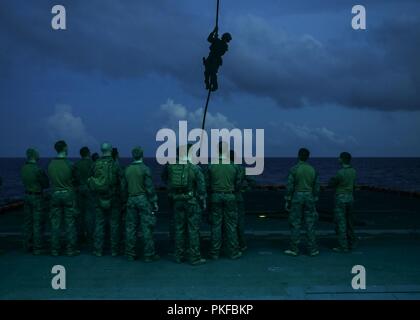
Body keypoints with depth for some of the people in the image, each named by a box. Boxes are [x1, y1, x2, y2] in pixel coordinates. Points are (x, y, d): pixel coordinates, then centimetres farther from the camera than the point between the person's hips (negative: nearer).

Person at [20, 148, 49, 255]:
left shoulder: (23, 168, 2)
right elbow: (46, 184, -12)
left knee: (28, 222, 14)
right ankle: (37, 248, 1)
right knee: (38, 223, -1)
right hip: (37, 197, -7)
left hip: (27, 195, 7)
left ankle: (27, 245, 21)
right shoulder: (38, 170, -21)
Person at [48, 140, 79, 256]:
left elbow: (50, 181, 4)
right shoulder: (68, 164, -12)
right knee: (70, 223, 3)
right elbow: (74, 180, -3)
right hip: (68, 194, -3)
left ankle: (55, 249, 13)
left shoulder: (51, 165, -2)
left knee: (55, 223, 8)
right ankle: (70, 249, 7)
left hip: (55, 195, 3)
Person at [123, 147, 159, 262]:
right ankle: (149, 254, 2)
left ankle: (130, 254, 15)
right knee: (147, 227, -1)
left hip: (131, 200, 5)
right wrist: (154, 202, -5)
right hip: (144, 199, -5)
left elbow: (124, 186, 9)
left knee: (131, 227, 9)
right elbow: (149, 187, -12)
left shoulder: (127, 169, 5)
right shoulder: (145, 169, -10)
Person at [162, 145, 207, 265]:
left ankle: (179, 256, 18)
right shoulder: (195, 168, -9)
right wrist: (203, 201, 3)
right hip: (192, 201, -3)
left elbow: (164, 178, 17)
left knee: (179, 228, 12)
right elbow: (201, 185, -7)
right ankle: (194, 257, 3)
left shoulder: (170, 167, 0)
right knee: (193, 229, 1)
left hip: (177, 201, 4)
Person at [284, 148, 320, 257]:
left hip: (297, 198, -3)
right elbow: (316, 187, 6)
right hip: (309, 198, 3)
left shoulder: (294, 169, -10)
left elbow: (289, 186, -11)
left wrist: (287, 201, -5)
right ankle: (313, 250, 7)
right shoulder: (313, 169, 3)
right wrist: (314, 201, 14)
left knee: (295, 224, 3)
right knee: (310, 224, 7)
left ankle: (294, 249, 5)